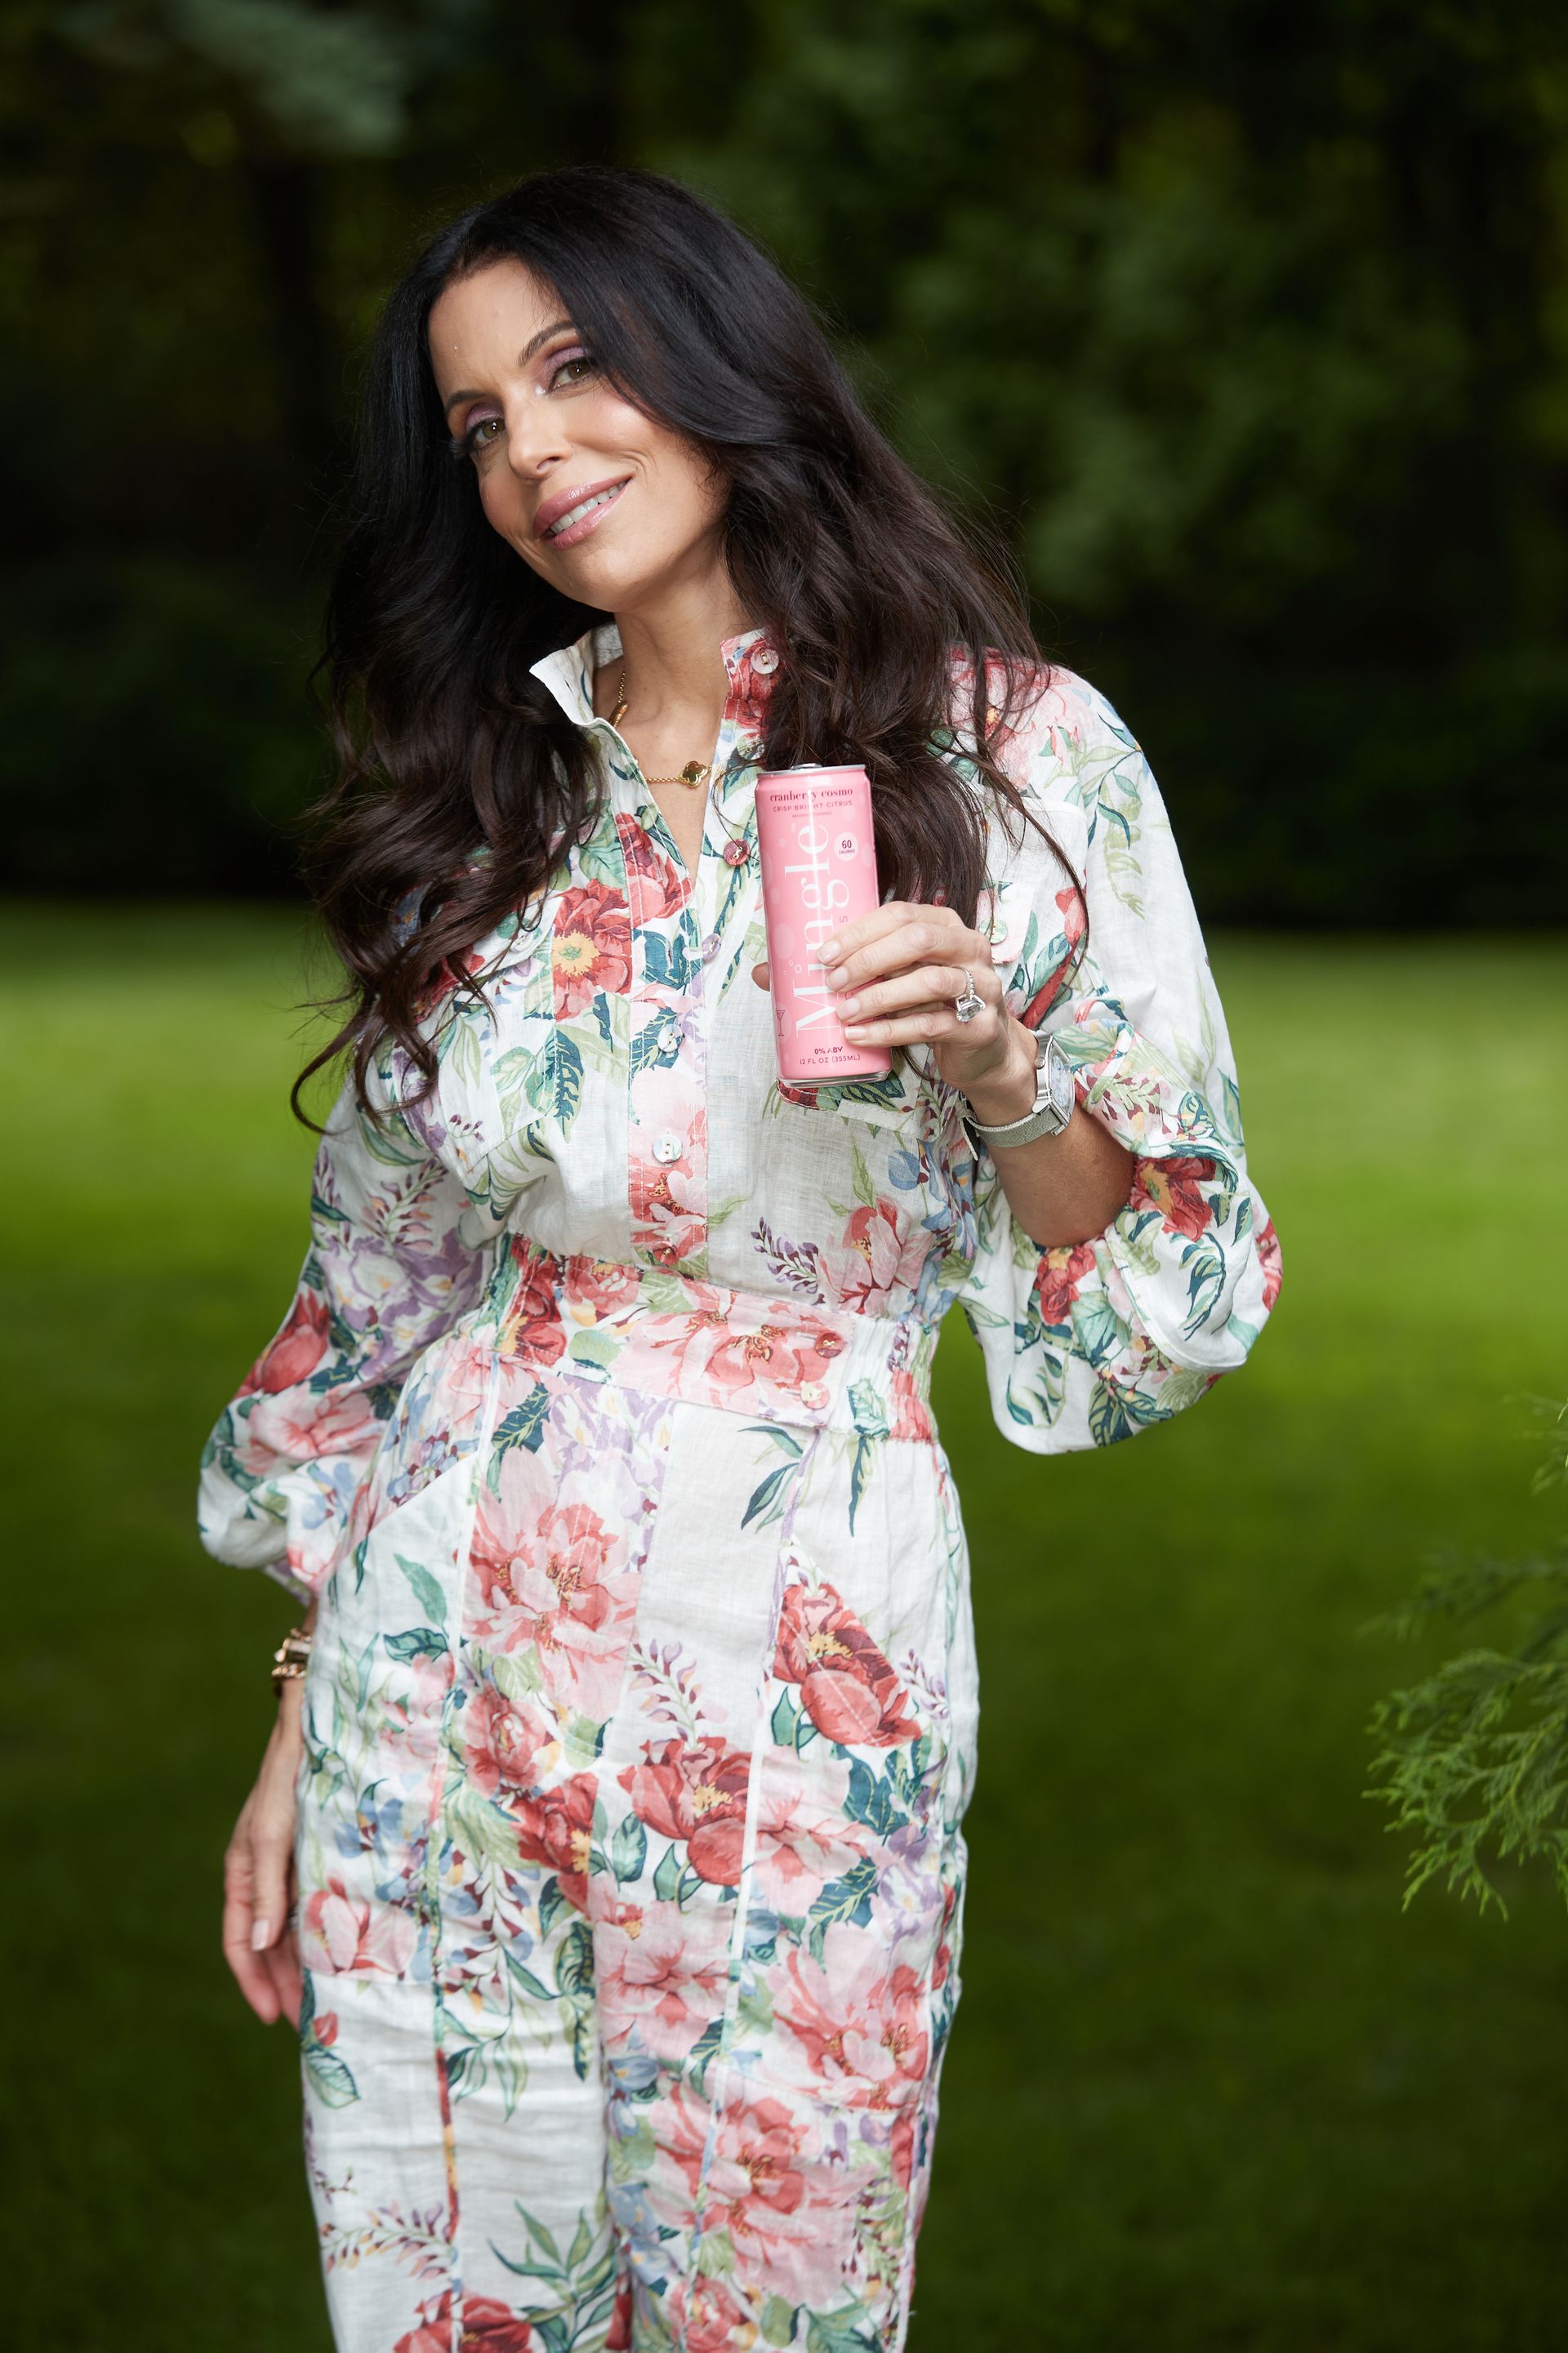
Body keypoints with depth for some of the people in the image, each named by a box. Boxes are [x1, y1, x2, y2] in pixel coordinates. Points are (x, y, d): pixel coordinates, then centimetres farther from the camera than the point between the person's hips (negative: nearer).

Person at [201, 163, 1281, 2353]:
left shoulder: (1018, 751, -4)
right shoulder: (484, 791, 7)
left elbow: (1161, 1286, -2)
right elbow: (371, 1284, 11)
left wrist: (1000, 1068, -21)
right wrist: (303, 1723, 9)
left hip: (792, 1675, -3)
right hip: (437, 1650, 4)